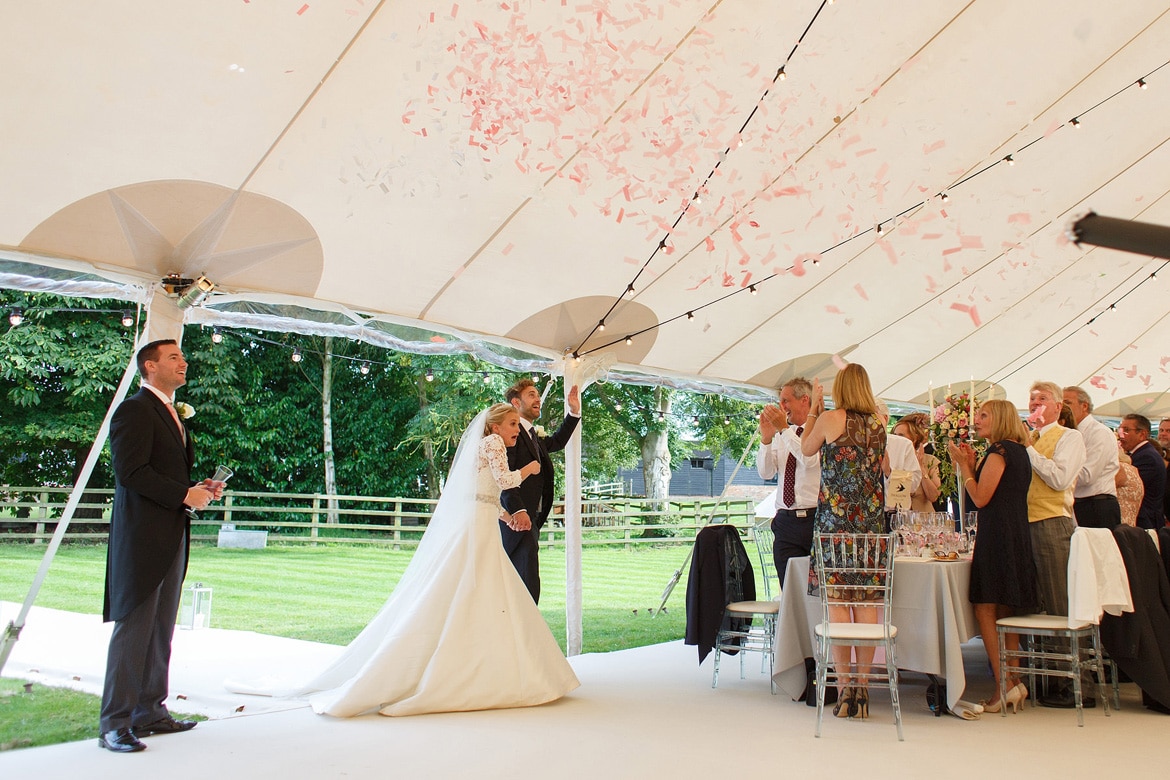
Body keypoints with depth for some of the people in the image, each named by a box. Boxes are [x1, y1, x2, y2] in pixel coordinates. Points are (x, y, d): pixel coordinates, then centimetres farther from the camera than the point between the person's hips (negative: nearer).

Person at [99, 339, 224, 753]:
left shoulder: (171, 414, 21)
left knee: (161, 631, 12)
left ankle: (149, 712, 20)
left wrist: (199, 488, 8)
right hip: (141, 538, -9)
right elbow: (131, 472, -18)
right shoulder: (134, 410, -8)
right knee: (133, 630, -6)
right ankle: (115, 724, 1)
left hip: (172, 539, 9)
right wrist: (185, 494, -17)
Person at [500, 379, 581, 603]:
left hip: (531, 519, 10)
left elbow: (557, 442, 40)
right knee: (528, 584, -14)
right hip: (519, 519, -10)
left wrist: (574, 413, 29)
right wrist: (517, 511, -29)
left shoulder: (535, 435, 20)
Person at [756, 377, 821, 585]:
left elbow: (810, 460, -20)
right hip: (786, 520, 5)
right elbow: (765, 473, 7)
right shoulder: (780, 435, 13)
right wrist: (766, 438, -5)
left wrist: (784, 429, -19)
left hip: (815, 519, -5)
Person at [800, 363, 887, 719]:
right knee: (867, 600, 5)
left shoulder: (830, 418, -5)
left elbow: (806, 448, 12)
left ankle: (844, 687, 0)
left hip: (835, 516, -4)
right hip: (872, 519, 4)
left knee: (837, 600, -1)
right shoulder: (878, 423, 8)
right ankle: (862, 687, 9)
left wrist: (815, 408, 20)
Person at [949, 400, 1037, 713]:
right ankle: (1014, 681, 14)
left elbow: (980, 498, -14)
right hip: (1017, 536, 10)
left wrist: (962, 464, -6)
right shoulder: (1020, 452, 17)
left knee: (985, 609, -7)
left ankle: (1005, 685, -8)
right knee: (1005, 612, 12)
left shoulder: (999, 450, -11)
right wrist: (971, 464, 13)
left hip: (997, 535, -10)